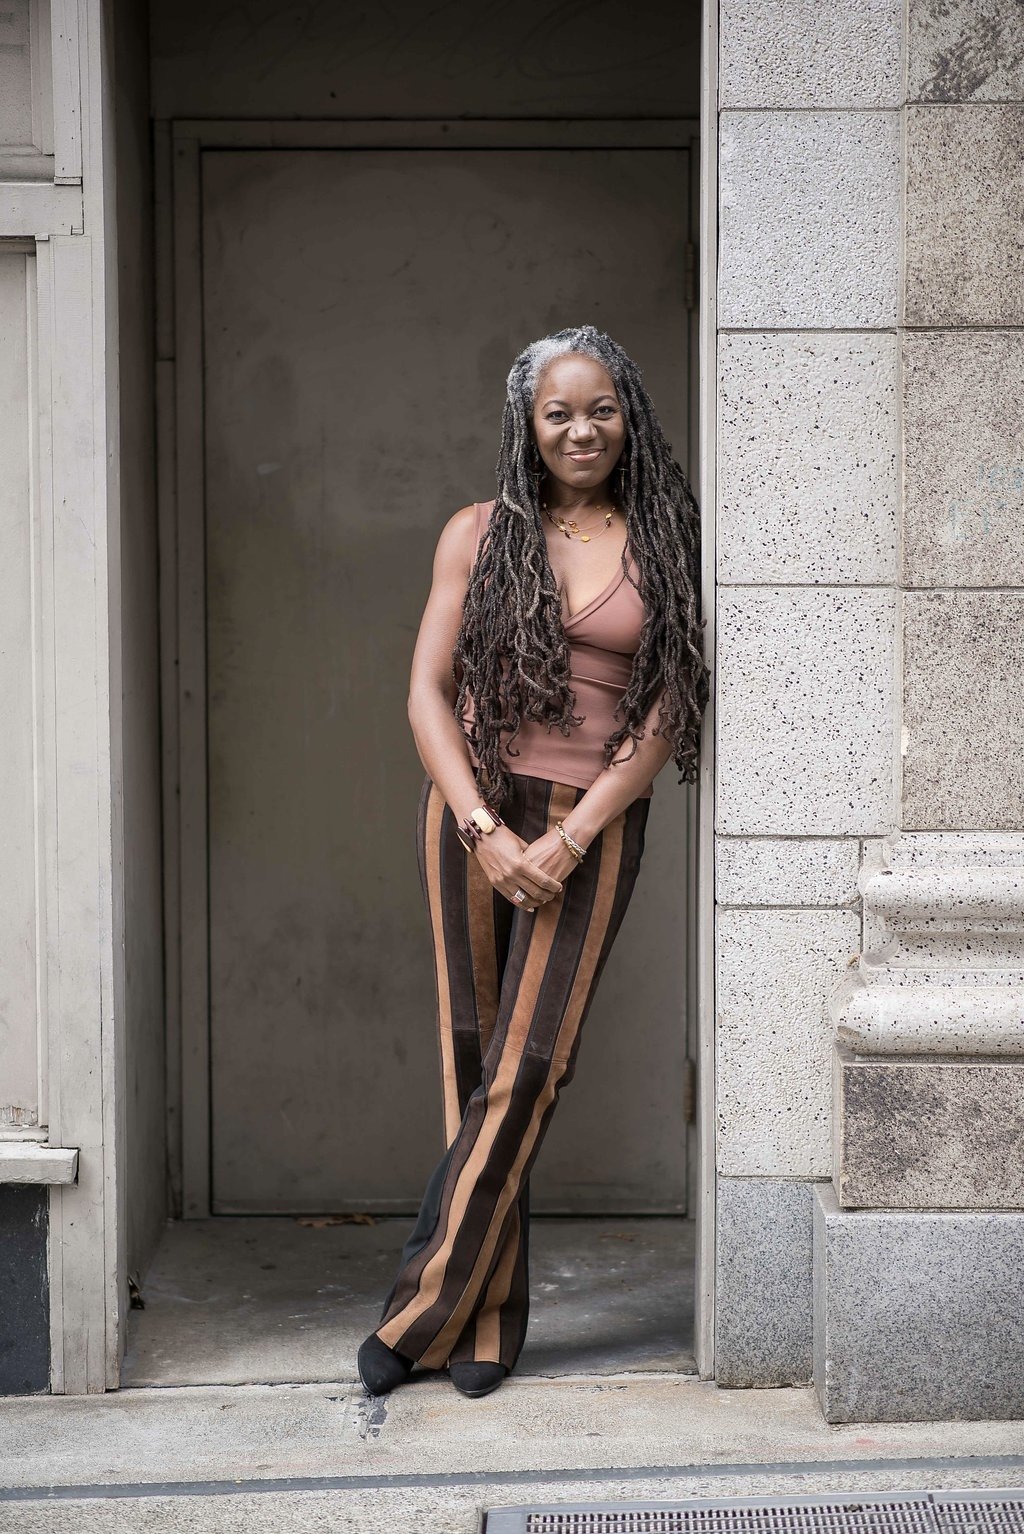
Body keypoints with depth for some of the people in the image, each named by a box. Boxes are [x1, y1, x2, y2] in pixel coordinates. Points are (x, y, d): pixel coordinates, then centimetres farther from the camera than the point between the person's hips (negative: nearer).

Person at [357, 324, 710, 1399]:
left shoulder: (663, 544, 5)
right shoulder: (481, 534, 7)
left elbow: (668, 712, 0)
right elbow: (428, 691, 3)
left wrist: (570, 836, -10)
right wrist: (486, 829, -10)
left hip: (594, 828, -1)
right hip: (472, 812, 1)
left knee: (527, 1072, -7)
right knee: (474, 1063, 1)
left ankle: (421, 1311, 2)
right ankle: (488, 1322, 10)